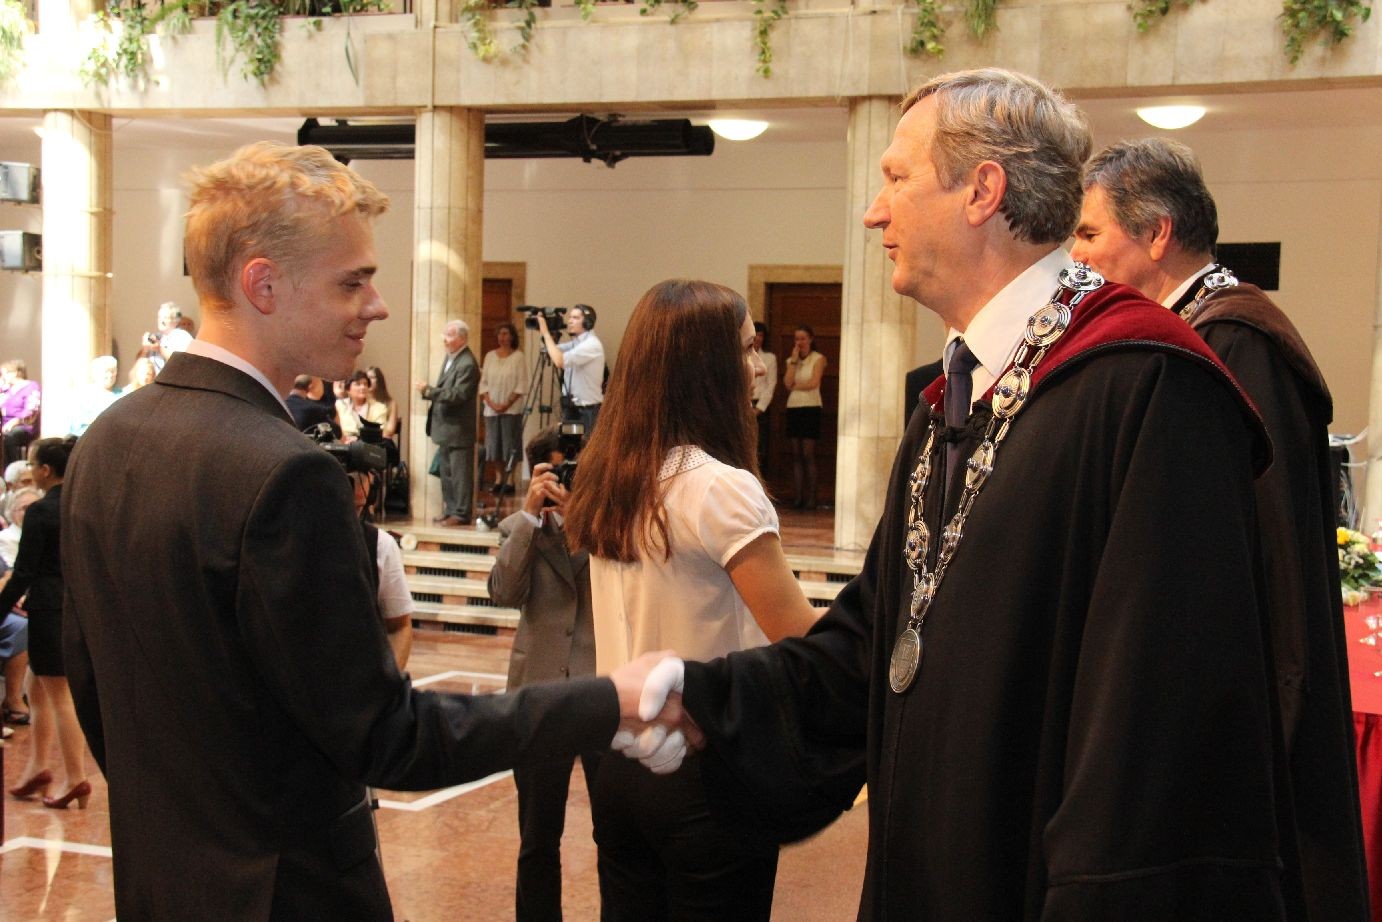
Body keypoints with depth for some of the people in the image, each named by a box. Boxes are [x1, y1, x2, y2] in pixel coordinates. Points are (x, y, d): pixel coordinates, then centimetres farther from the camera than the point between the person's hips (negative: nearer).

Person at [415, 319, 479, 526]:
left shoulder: (467, 364, -19)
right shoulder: (450, 357, 12)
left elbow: (457, 395, -25)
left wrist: (428, 391, -25)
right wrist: (428, 391, 6)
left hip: (458, 429, -10)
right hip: (445, 428, 10)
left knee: (460, 473, -3)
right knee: (447, 472, 16)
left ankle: (461, 513, 3)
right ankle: (450, 510, 25)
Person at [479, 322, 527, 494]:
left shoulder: (518, 356, -2)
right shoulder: (490, 356, 8)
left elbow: (522, 385, -6)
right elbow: (483, 382, 7)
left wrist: (507, 403, -13)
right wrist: (491, 403, -6)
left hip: (511, 408, -4)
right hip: (491, 408, 4)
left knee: (509, 445, -3)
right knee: (494, 444, 5)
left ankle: (510, 480, 1)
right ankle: (498, 479, 14)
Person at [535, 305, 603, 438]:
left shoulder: (591, 344, -15)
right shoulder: (575, 342, 14)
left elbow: (559, 361, -24)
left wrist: (546, 333, -15)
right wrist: (543, 332, 0)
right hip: (573, 408, 9)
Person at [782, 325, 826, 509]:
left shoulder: (818, 359, 1)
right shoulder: (791, 360, 14)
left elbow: (814, 383, -12)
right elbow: (788, 383, -2)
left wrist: (796, 386, -1)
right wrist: (794, 360, -2)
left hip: (811, 408, -5)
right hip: (793, 408, 5)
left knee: (808, 454, -8)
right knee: (796, 455, 3)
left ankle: (811, 497, -5)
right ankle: (798, 497, 5)